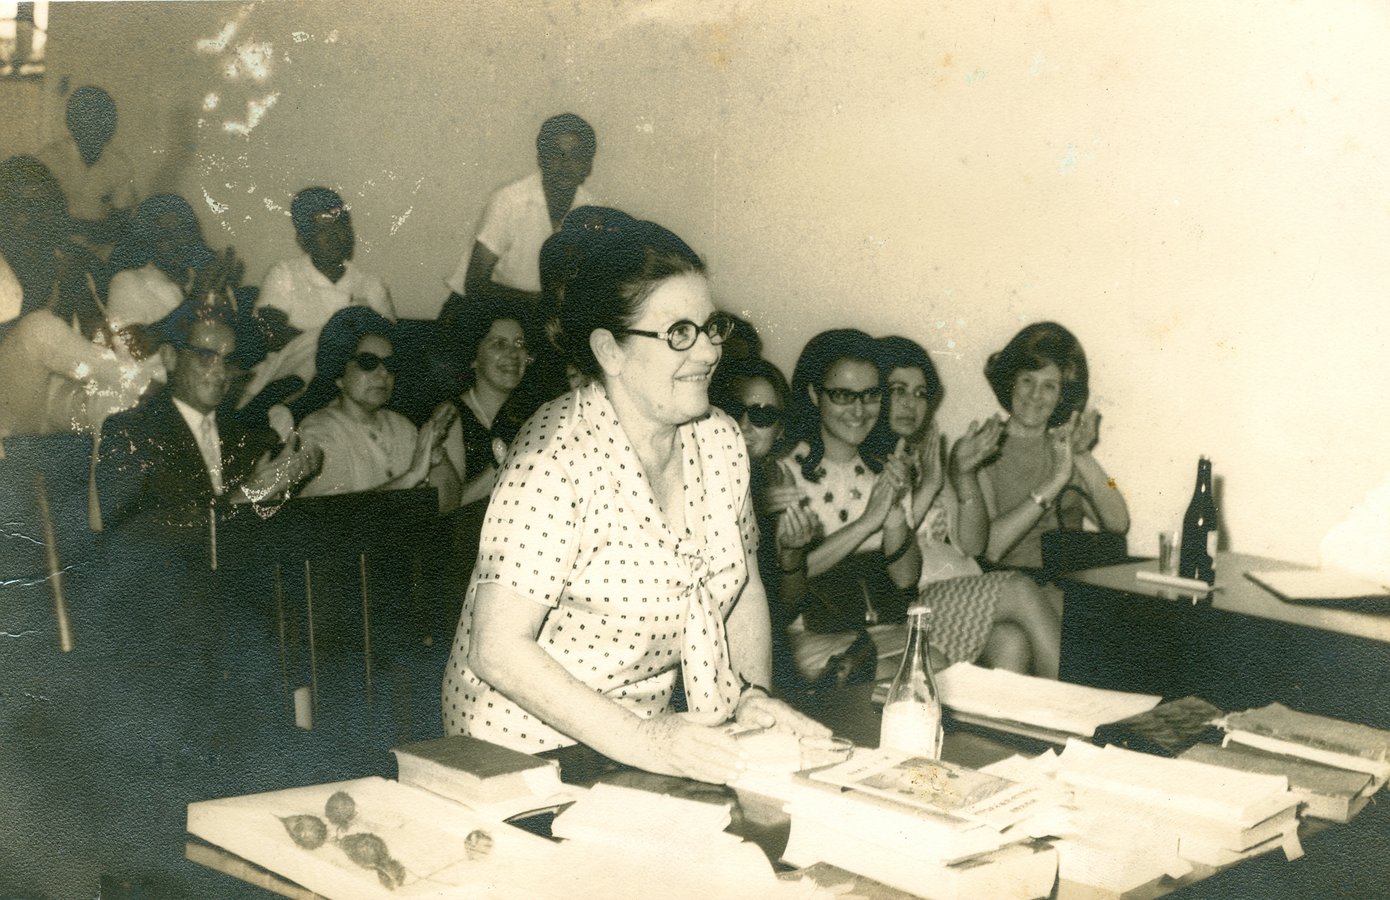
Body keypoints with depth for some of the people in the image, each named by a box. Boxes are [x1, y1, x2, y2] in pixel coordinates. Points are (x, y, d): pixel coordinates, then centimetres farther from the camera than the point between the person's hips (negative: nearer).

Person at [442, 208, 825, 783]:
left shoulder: (719, 440, 2)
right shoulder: (561, 456, -21)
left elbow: (742, 585, 17)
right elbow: (498, 649, -24)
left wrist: (754, 694, 1)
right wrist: (642, 743, -29)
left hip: (649, 732, 7)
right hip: (525, 751, -7)